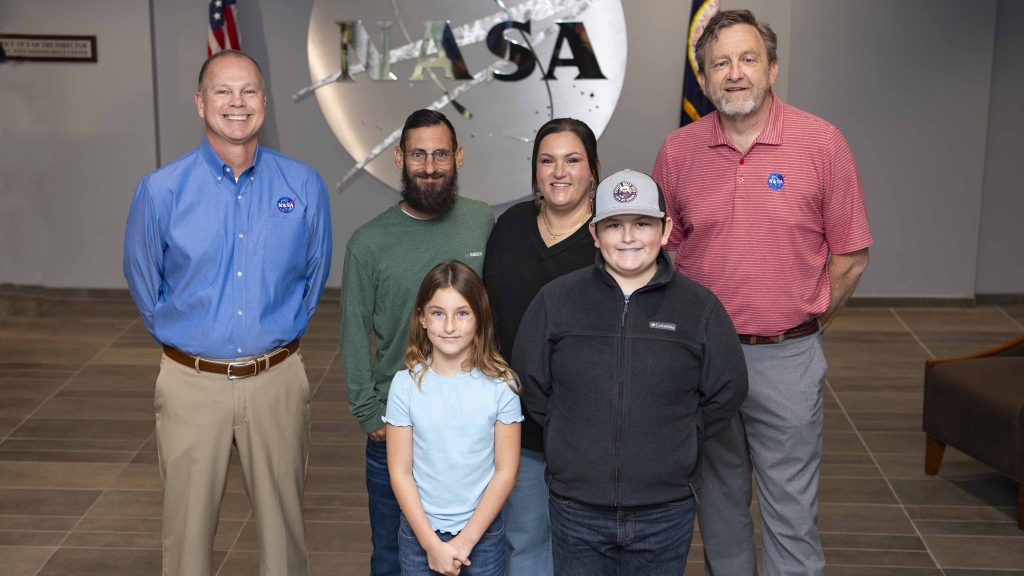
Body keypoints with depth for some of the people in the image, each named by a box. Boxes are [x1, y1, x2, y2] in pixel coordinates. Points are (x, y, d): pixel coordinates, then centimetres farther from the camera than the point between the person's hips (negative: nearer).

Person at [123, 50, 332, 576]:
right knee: (188, 524, 9)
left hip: (277, 379, 1)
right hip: (192, 381, -1)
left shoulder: (304, 186, -2)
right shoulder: (161, 191, -7)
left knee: (283, 518, 12)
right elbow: (144, 283, 7)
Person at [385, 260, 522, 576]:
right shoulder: (407, 384, -7)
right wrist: (431, 543, -10)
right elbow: (400, 472, -5)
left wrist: (466, 541, -10)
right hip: (420, 531, 0)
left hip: (483, 531, 0)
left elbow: (505, 470, -6)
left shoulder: (500, 384, -8)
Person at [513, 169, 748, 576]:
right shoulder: (555, 301, -1)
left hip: (665, 513, 0)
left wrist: (677, 443, 1)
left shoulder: (700, 306, -2)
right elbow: (529, 384, 6)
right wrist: (572, 436, 2)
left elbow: (727, 392, 4)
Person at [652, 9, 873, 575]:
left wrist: (806, 327, 2)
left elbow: (850, 257, 0)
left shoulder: (822, 143, -6)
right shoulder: (677, 151, 1)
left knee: (790, 517, 3)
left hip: (787, 358, -2)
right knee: (719, 502, 17)